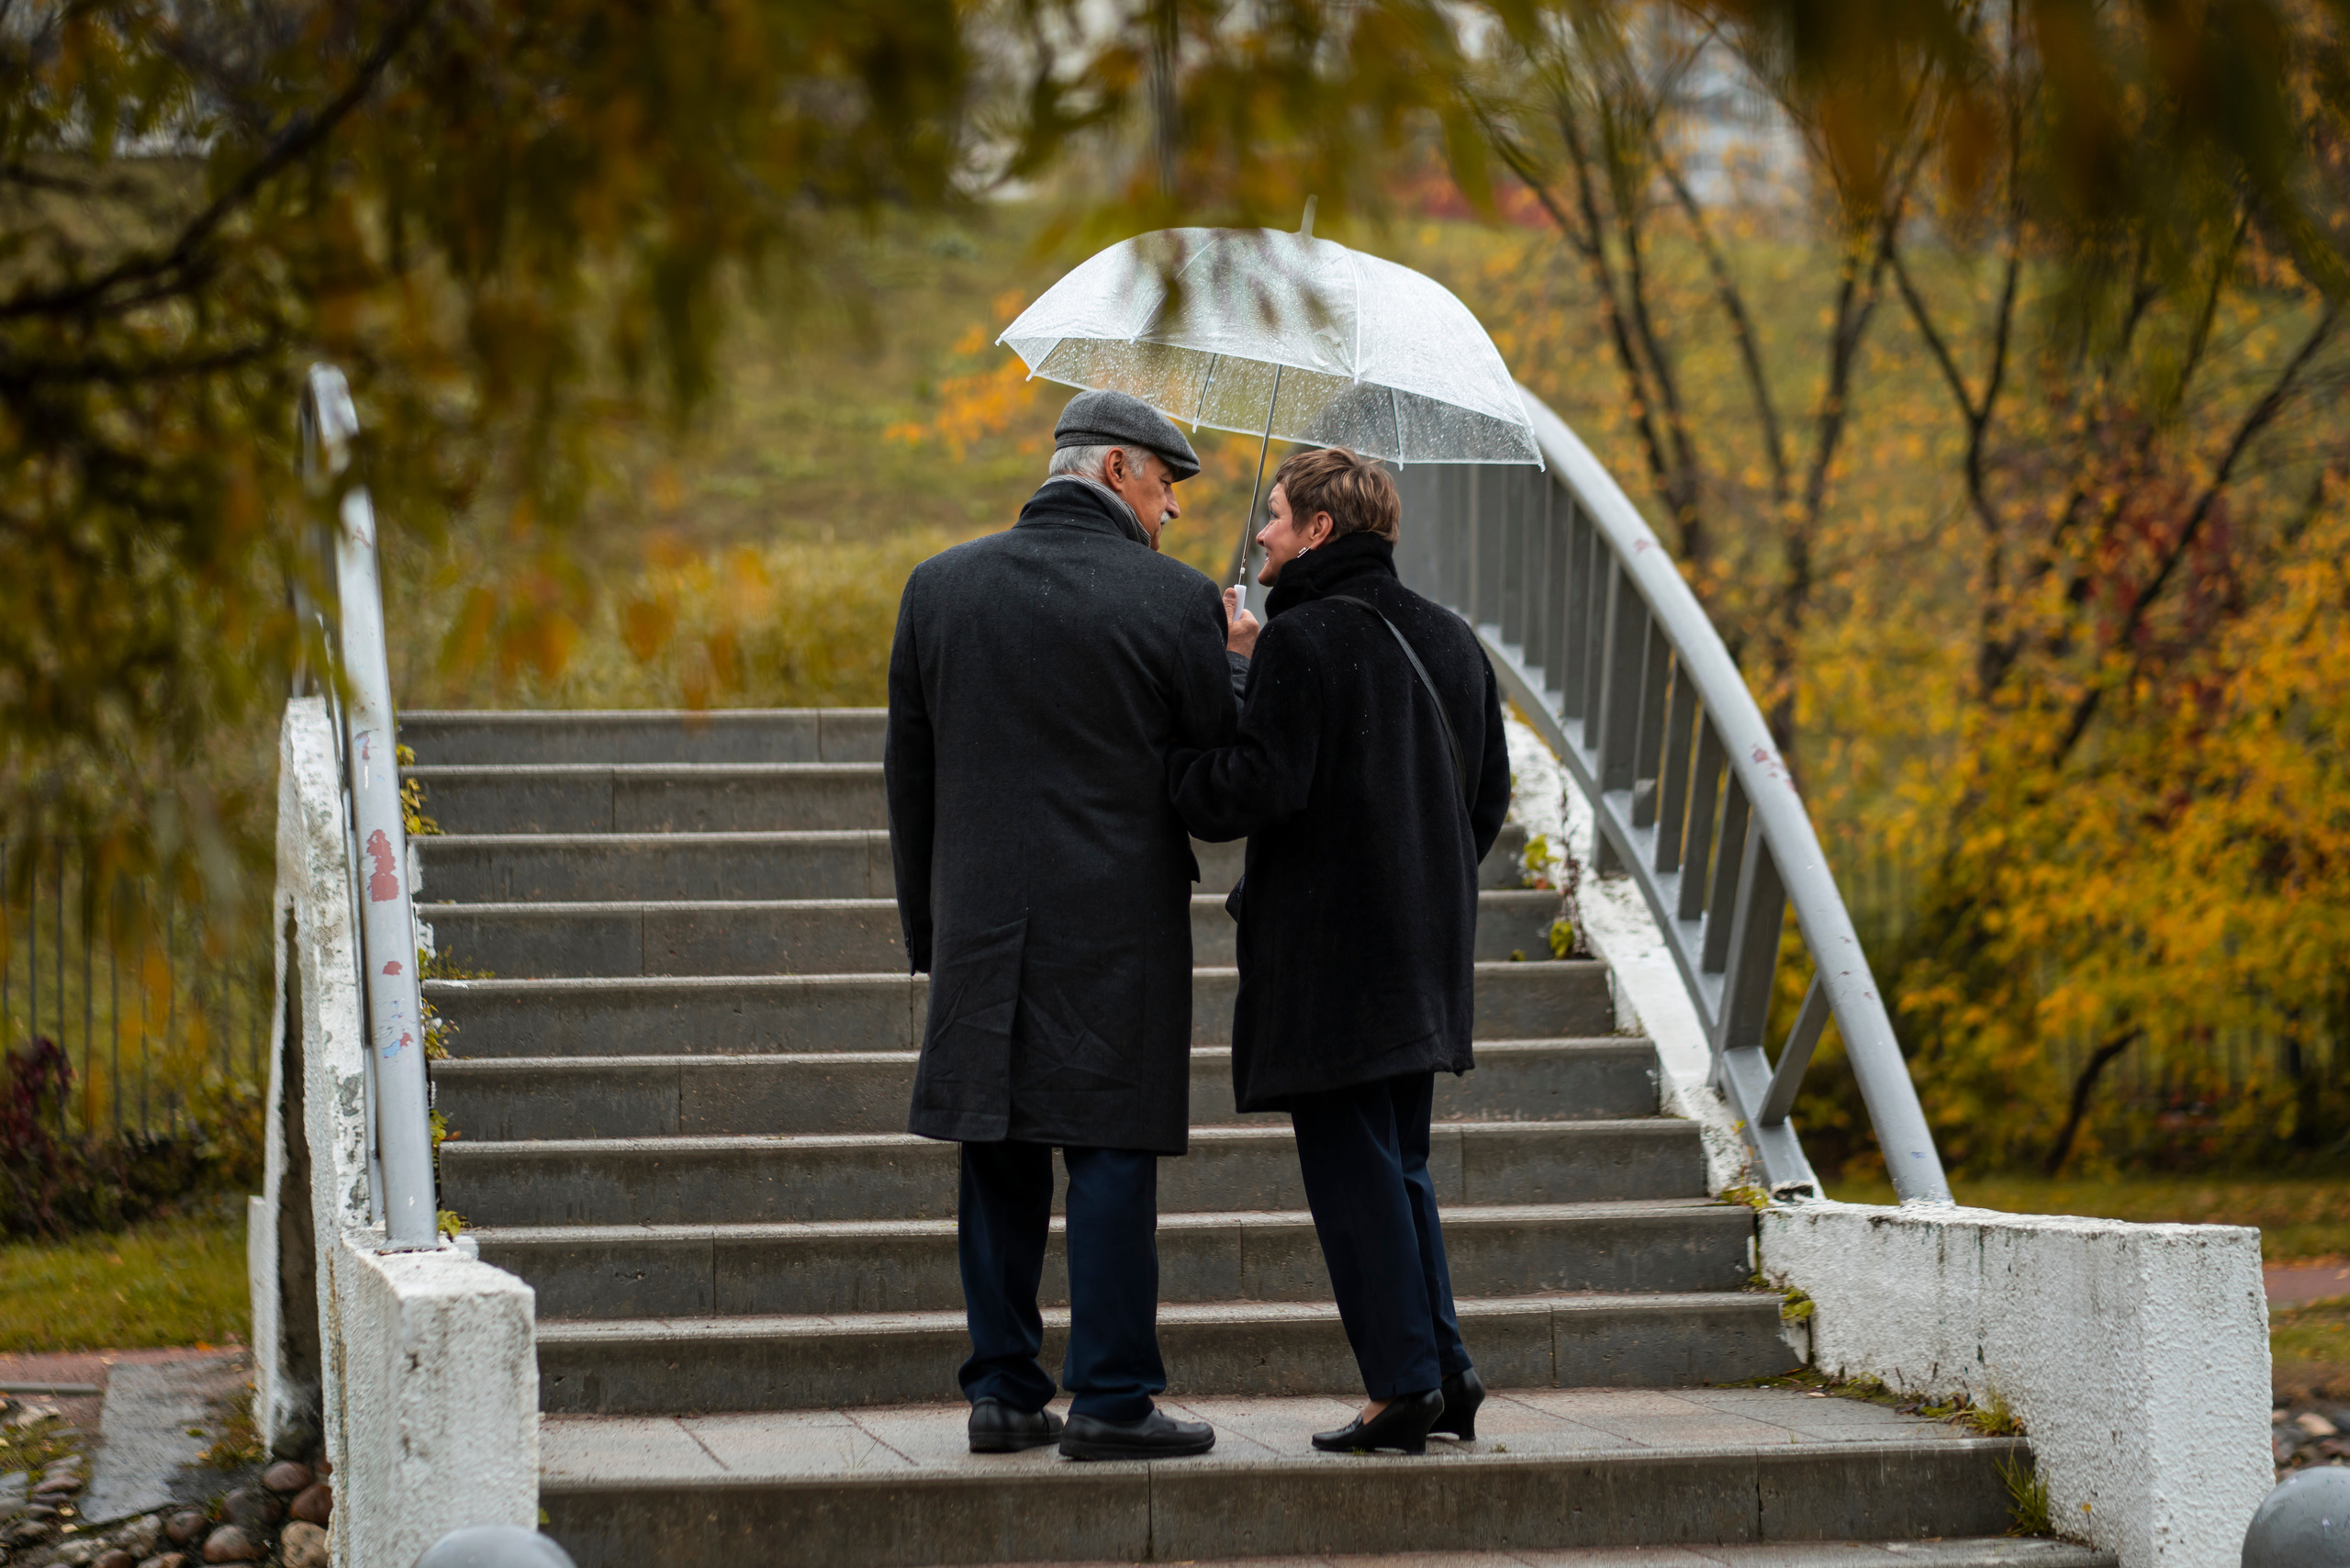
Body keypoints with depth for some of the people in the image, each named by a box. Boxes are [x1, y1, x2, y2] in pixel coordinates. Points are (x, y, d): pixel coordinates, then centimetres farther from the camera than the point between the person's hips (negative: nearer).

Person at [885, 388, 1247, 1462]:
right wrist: (1231, 657, 17)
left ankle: (1002, 1391, 14)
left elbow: (908, 776, 10)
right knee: (1111, 1153, 0)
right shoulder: (1172, 600, -8)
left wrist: (927, 926, 16)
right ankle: (1110, 1400, 0)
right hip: (1119, 925, -4)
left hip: (982, 923, 4)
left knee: (1000, 1161, 11)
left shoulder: (938, 588, 6)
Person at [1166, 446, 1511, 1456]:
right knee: (1399, 1163, 16)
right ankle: (1444, 1374, 14)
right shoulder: (1451, 641, 12)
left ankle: (1405, 1383, -3)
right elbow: (1489, 796, 16)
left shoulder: (1301, 642, -13)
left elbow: (1259, 789, -19)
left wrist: (1162, 759, -6)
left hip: (1330, 952, -8)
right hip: (1426, 950, 8)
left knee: (1351, 1166, -2)